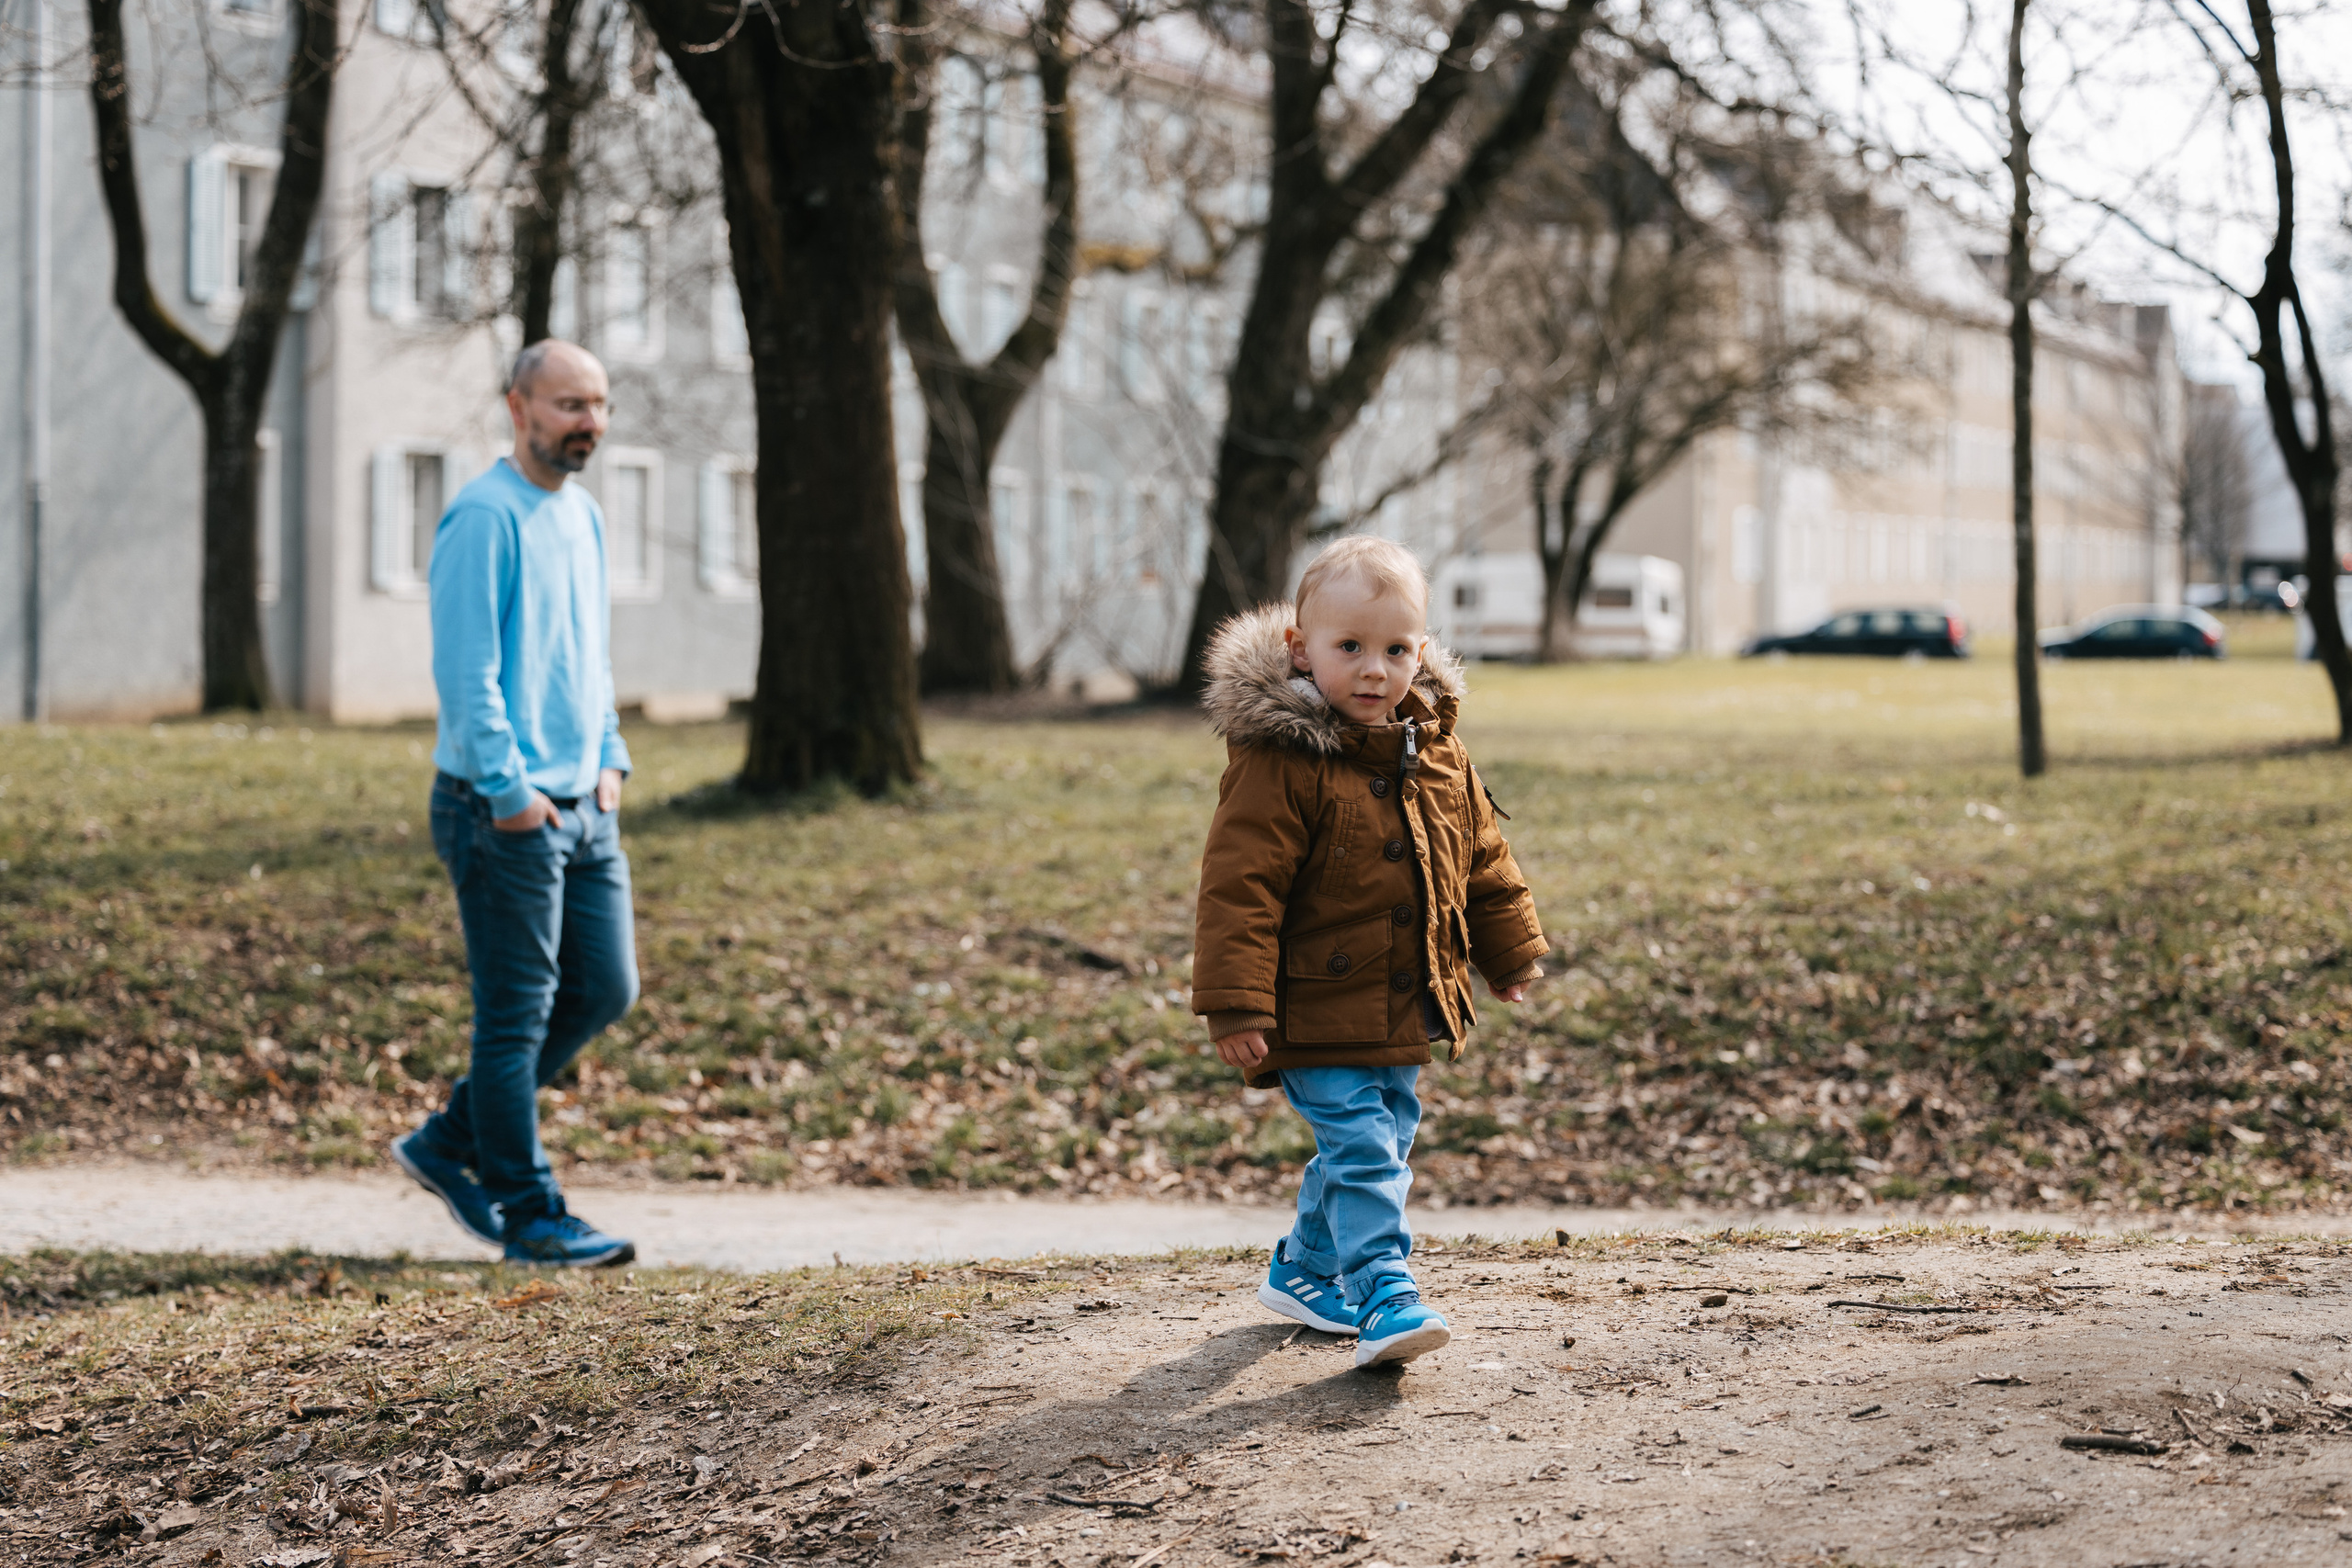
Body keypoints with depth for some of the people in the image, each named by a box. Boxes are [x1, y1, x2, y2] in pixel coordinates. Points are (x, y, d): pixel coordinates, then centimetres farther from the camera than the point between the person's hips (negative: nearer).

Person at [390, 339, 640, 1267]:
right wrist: (509, 790, -19)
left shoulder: (583, 516, 15)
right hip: (504, 810, -9)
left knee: (604, 989, 10)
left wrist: (609, 759, 14)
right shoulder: (484, 517, -13)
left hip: (582, 807, 9)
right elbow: (465, 670, -17)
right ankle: (529, 1216, 6)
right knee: (517, 1013, -2)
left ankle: (451, 1144, 23)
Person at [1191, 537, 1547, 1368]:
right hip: (1320, 1011, -8)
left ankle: (1304, 1270, 34)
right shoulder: (1280, 761, -19)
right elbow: (1240, 884, -20)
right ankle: (1383, 1298, -12)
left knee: (1382, 1140, 17)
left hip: (1406, 1011, 8)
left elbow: (1482, 857, 18)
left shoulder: (1437, 754, 4)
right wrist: (1236, 1005, -23)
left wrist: (1510, 950, 23)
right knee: (1360, 1146, -14)